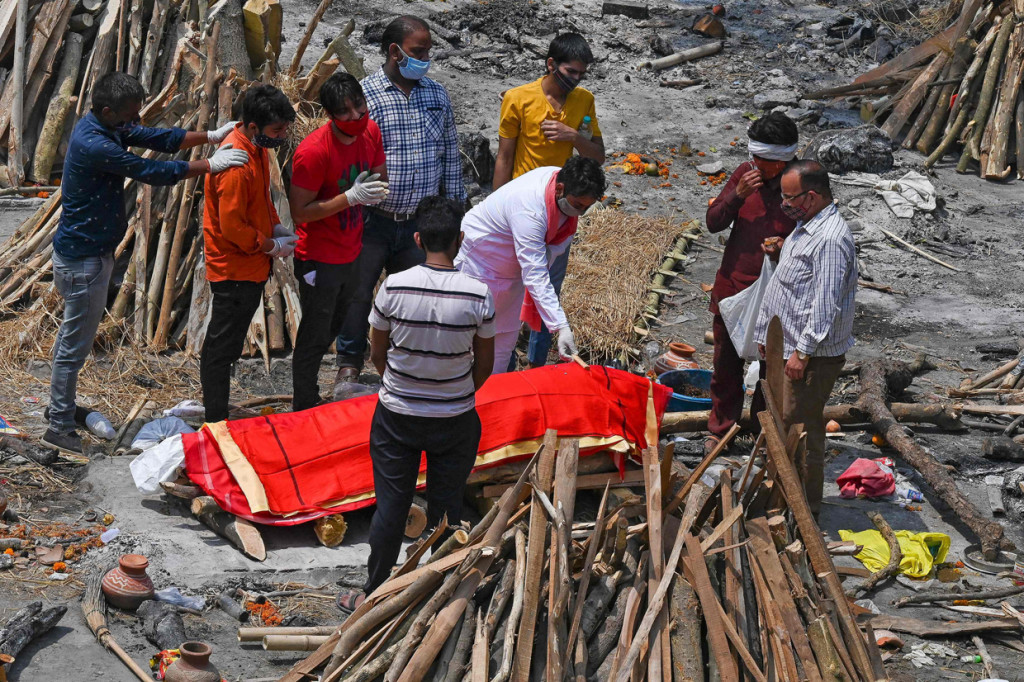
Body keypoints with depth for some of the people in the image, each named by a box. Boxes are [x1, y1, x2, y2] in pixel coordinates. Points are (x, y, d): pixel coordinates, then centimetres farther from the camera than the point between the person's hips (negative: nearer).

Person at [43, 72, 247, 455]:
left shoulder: (107, 126, 2)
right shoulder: (94, 145, -29)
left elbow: (156, 138, 5)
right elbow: (150, 172, -27)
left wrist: (209, 136, -5)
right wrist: (210, 165, -22)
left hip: (87, 250, 11)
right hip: (83, 258, -11)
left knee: (72, 334, 23)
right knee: (75, 344, -1)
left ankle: (60, 406, 37)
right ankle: (60, 429, 8)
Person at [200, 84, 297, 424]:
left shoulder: (257, 145, 2)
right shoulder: (236, 164, -29)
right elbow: (232, 227, -25)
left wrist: (276, 227, 7)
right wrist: (271, 246, -14)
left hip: (250, 266, 10)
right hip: (235, 269, -10)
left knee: (224, 345, 21)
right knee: (221, 348, 2)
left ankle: (218, 413, 34)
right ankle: (216, 421, 11)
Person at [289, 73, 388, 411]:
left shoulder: (371, 132, -5)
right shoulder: (313, 151, -27)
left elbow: (380, 177, 11)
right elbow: (299, 213, -25)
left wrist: (377, 189, -14)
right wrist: (352, 196, -33)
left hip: (351, 254, 7)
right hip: (320, 261, -7)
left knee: (335, 330, 20)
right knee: (315, 339, 4)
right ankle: (304, 412, 20)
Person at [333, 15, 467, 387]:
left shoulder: (437, 94, 6)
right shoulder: (364, 95, -9)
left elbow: (450, 155, 12)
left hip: (419, 221, 4)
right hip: (372, 219, -3)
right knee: (357, 292, 5)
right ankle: (350, 361, 22)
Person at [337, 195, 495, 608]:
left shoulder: (394, 287, -15)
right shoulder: (478, 295, -15)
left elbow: (376, 353, -2)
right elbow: (485, 364, -3)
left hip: (397, 416, 0)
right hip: (455, 420, 0)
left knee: (391, 506, 11)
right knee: (447, 507, 14)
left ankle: (373, 594, 23)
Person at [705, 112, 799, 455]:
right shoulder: (744, 174, -3)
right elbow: (713, 223, -1)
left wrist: (785, 249, -25)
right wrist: (737, 194, -18)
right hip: (732, 286, 3)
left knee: (770, 368, 10)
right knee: (726, 365, 15)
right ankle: (721, 428, 31)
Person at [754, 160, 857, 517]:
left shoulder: (831, 239, -23)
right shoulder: (807, 227, 11)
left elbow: (825, 305, -26)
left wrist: (803, 352, -23)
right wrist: (767, 334, 21)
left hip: (813, 356, -10)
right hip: (788, 346, 10)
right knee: (784, 423, 18)